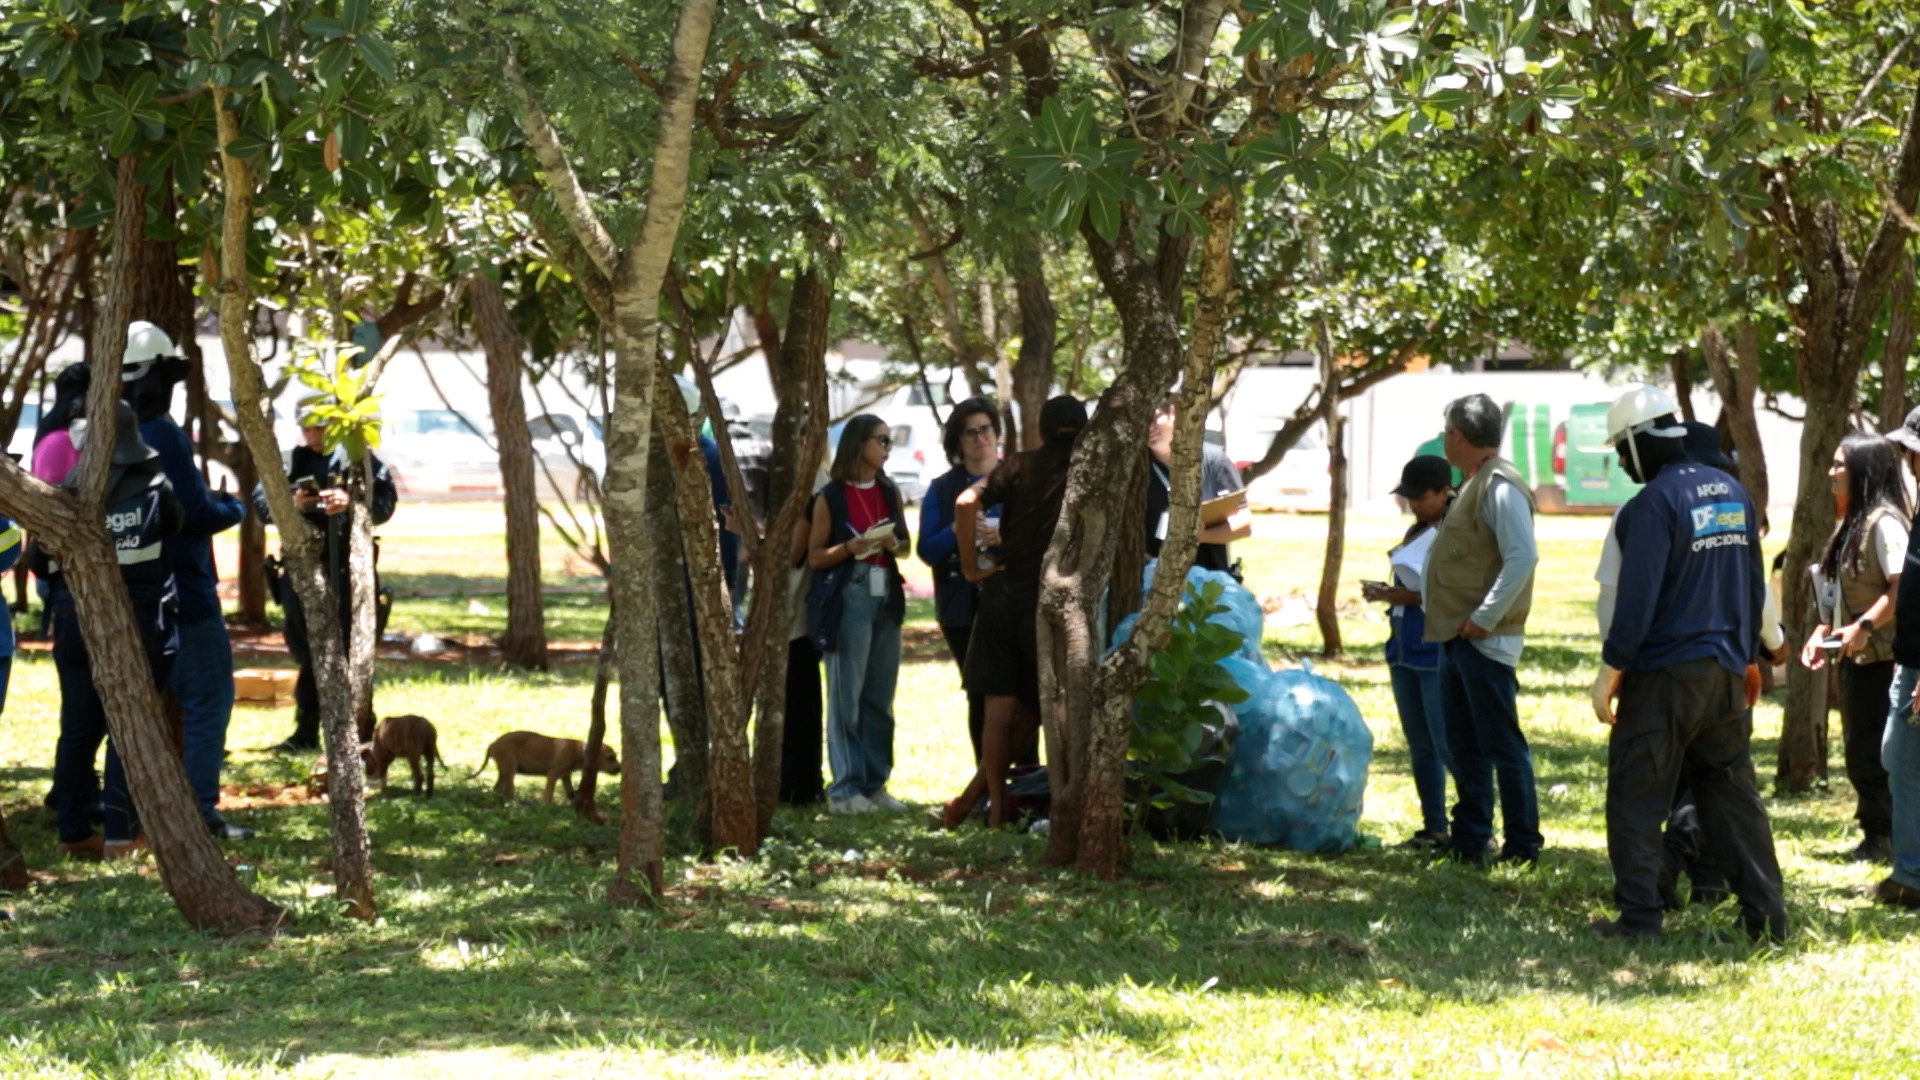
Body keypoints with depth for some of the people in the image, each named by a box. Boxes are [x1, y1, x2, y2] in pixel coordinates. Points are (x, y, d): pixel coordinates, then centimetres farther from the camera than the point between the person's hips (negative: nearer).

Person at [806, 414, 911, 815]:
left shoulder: (890, 492, 11)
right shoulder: (831, 497, -3)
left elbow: (906, 544, 17)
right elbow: (815, 556, -3)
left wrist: (893, 544, -5)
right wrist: (851, 547, -19)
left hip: (887, 597, 5)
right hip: (848, 599, -5)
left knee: (880, 698, 7)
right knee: (846, 696, -5)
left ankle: (874, 784, 13)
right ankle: (844, 789, -4)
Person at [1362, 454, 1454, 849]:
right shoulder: (1417, 533, 14)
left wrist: (1406, 596, -20)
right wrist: (1388, 593, 4)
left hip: (1438, 654, -9)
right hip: (1405, 650, 9)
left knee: (1447, 746, -9)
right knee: (1420, 746, 11)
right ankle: (1434, 828, 18)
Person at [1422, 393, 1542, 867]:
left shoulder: (1500, 487, -15)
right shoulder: (1475, 485, 17)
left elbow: (1523, 558, -25)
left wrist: (1484, 619, -23)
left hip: (1485, 641, -10)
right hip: (1456, 637, 10)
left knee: (1502, 744, -6)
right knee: (1464, 743, 14)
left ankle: (1524, 846, -2)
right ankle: (1469, 839, 20)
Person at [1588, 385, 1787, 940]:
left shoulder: (1652, 504, -14)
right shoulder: (1733, 493, 11)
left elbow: (1636, 597, -17)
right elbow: (1754, 586, 17)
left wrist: (1612, 666, -10)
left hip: (1664, 672, -7)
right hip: (1726, 673, 7)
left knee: (1636, 796, 1)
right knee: (1733, 791, 12)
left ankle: (1639, 916, -1)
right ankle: (1765, 911, 9)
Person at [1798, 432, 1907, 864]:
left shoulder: (1885, 521, -13)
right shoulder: (1851, 522, 15)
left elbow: (1902, 587, -23)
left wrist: (1865, 626, -29)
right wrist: (1822, 633, 9)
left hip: (1880, 656, -10)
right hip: (1853, 656, 10)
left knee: (1872, 753, -6)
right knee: (1859, 752, 11)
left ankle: (1883, 837, 0)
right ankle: (1877, 837, 17)